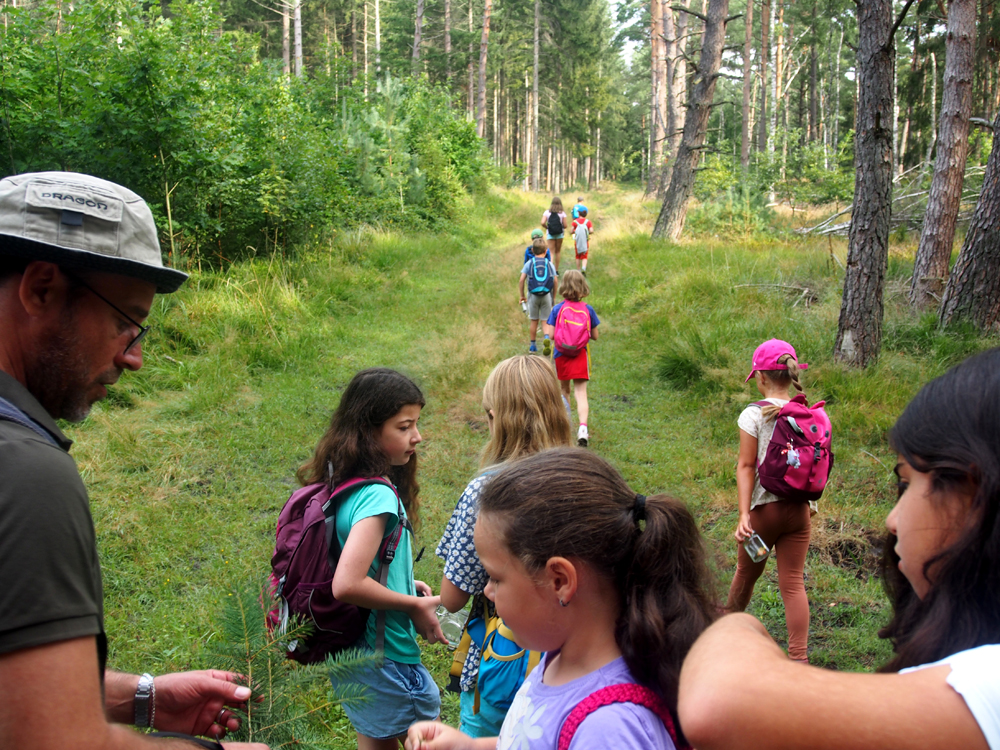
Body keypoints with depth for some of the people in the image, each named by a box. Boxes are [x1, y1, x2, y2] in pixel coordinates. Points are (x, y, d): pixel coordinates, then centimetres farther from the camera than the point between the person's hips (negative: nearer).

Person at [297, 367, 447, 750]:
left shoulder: (338, 482, 2)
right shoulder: (377, 496, -27)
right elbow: (347, 585, -34)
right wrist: (413, 605, -20)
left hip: (348, 652, 9)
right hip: (385, 659, -9)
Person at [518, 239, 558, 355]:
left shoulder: (529, 263, 2)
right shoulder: (550, 264, 4)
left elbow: (521, 280, -5)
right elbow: (556, 281, 0)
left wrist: (521, 295, 3)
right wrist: (553, 296, 9)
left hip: (533, 294, 0)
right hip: (547, 295, 0)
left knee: (534, 321, 11)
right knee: (546, 320, 6)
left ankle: (532, 346, 20)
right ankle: (547, 338, -22)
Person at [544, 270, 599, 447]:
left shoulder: (557, 309, -6)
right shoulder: (588, 309, -3)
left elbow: (550, 335, -10)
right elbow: (595, 336, 3)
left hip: (561, 355, 1)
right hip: (580, 356, -1)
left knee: (564, 391, 18)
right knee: (581, 393, -5)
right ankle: (583, 427, -25)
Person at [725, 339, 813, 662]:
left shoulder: (754, 414, -11)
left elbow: (746, 466, -13)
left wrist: (744, 514, -14)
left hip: (764, 508, -3)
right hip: (798, 509, 3)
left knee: (747, 573, 18)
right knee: (793, 582, 6)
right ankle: (799, 657, 0)